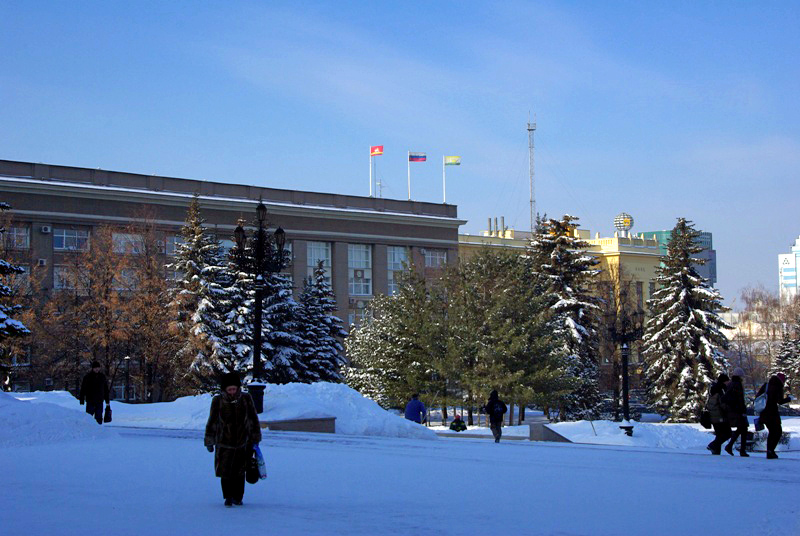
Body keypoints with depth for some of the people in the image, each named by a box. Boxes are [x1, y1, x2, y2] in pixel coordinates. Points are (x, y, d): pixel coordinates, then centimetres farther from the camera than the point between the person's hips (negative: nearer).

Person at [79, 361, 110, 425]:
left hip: (99, 402, 3)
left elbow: (106, 389, 15)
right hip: (90, 402, -3)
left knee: (99, 419, 3)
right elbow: (83, 389, -3)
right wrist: (82, 401, -8)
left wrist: (107, 401, 13)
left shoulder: (102, 376, 7)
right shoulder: (87, 377, -3)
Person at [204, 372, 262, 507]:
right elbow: (212, 422, 4)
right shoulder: (218, 401, -5)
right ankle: (228, 497, 14)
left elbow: (253, 419, 6)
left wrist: (255, 439, 7)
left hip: (243, 442, 0)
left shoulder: (246, 399, -3)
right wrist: (209, 441, 6)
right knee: (225, 471, -2)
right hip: (224, 442, 0)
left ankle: (238, 497, 19)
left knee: (239, 471, 3)